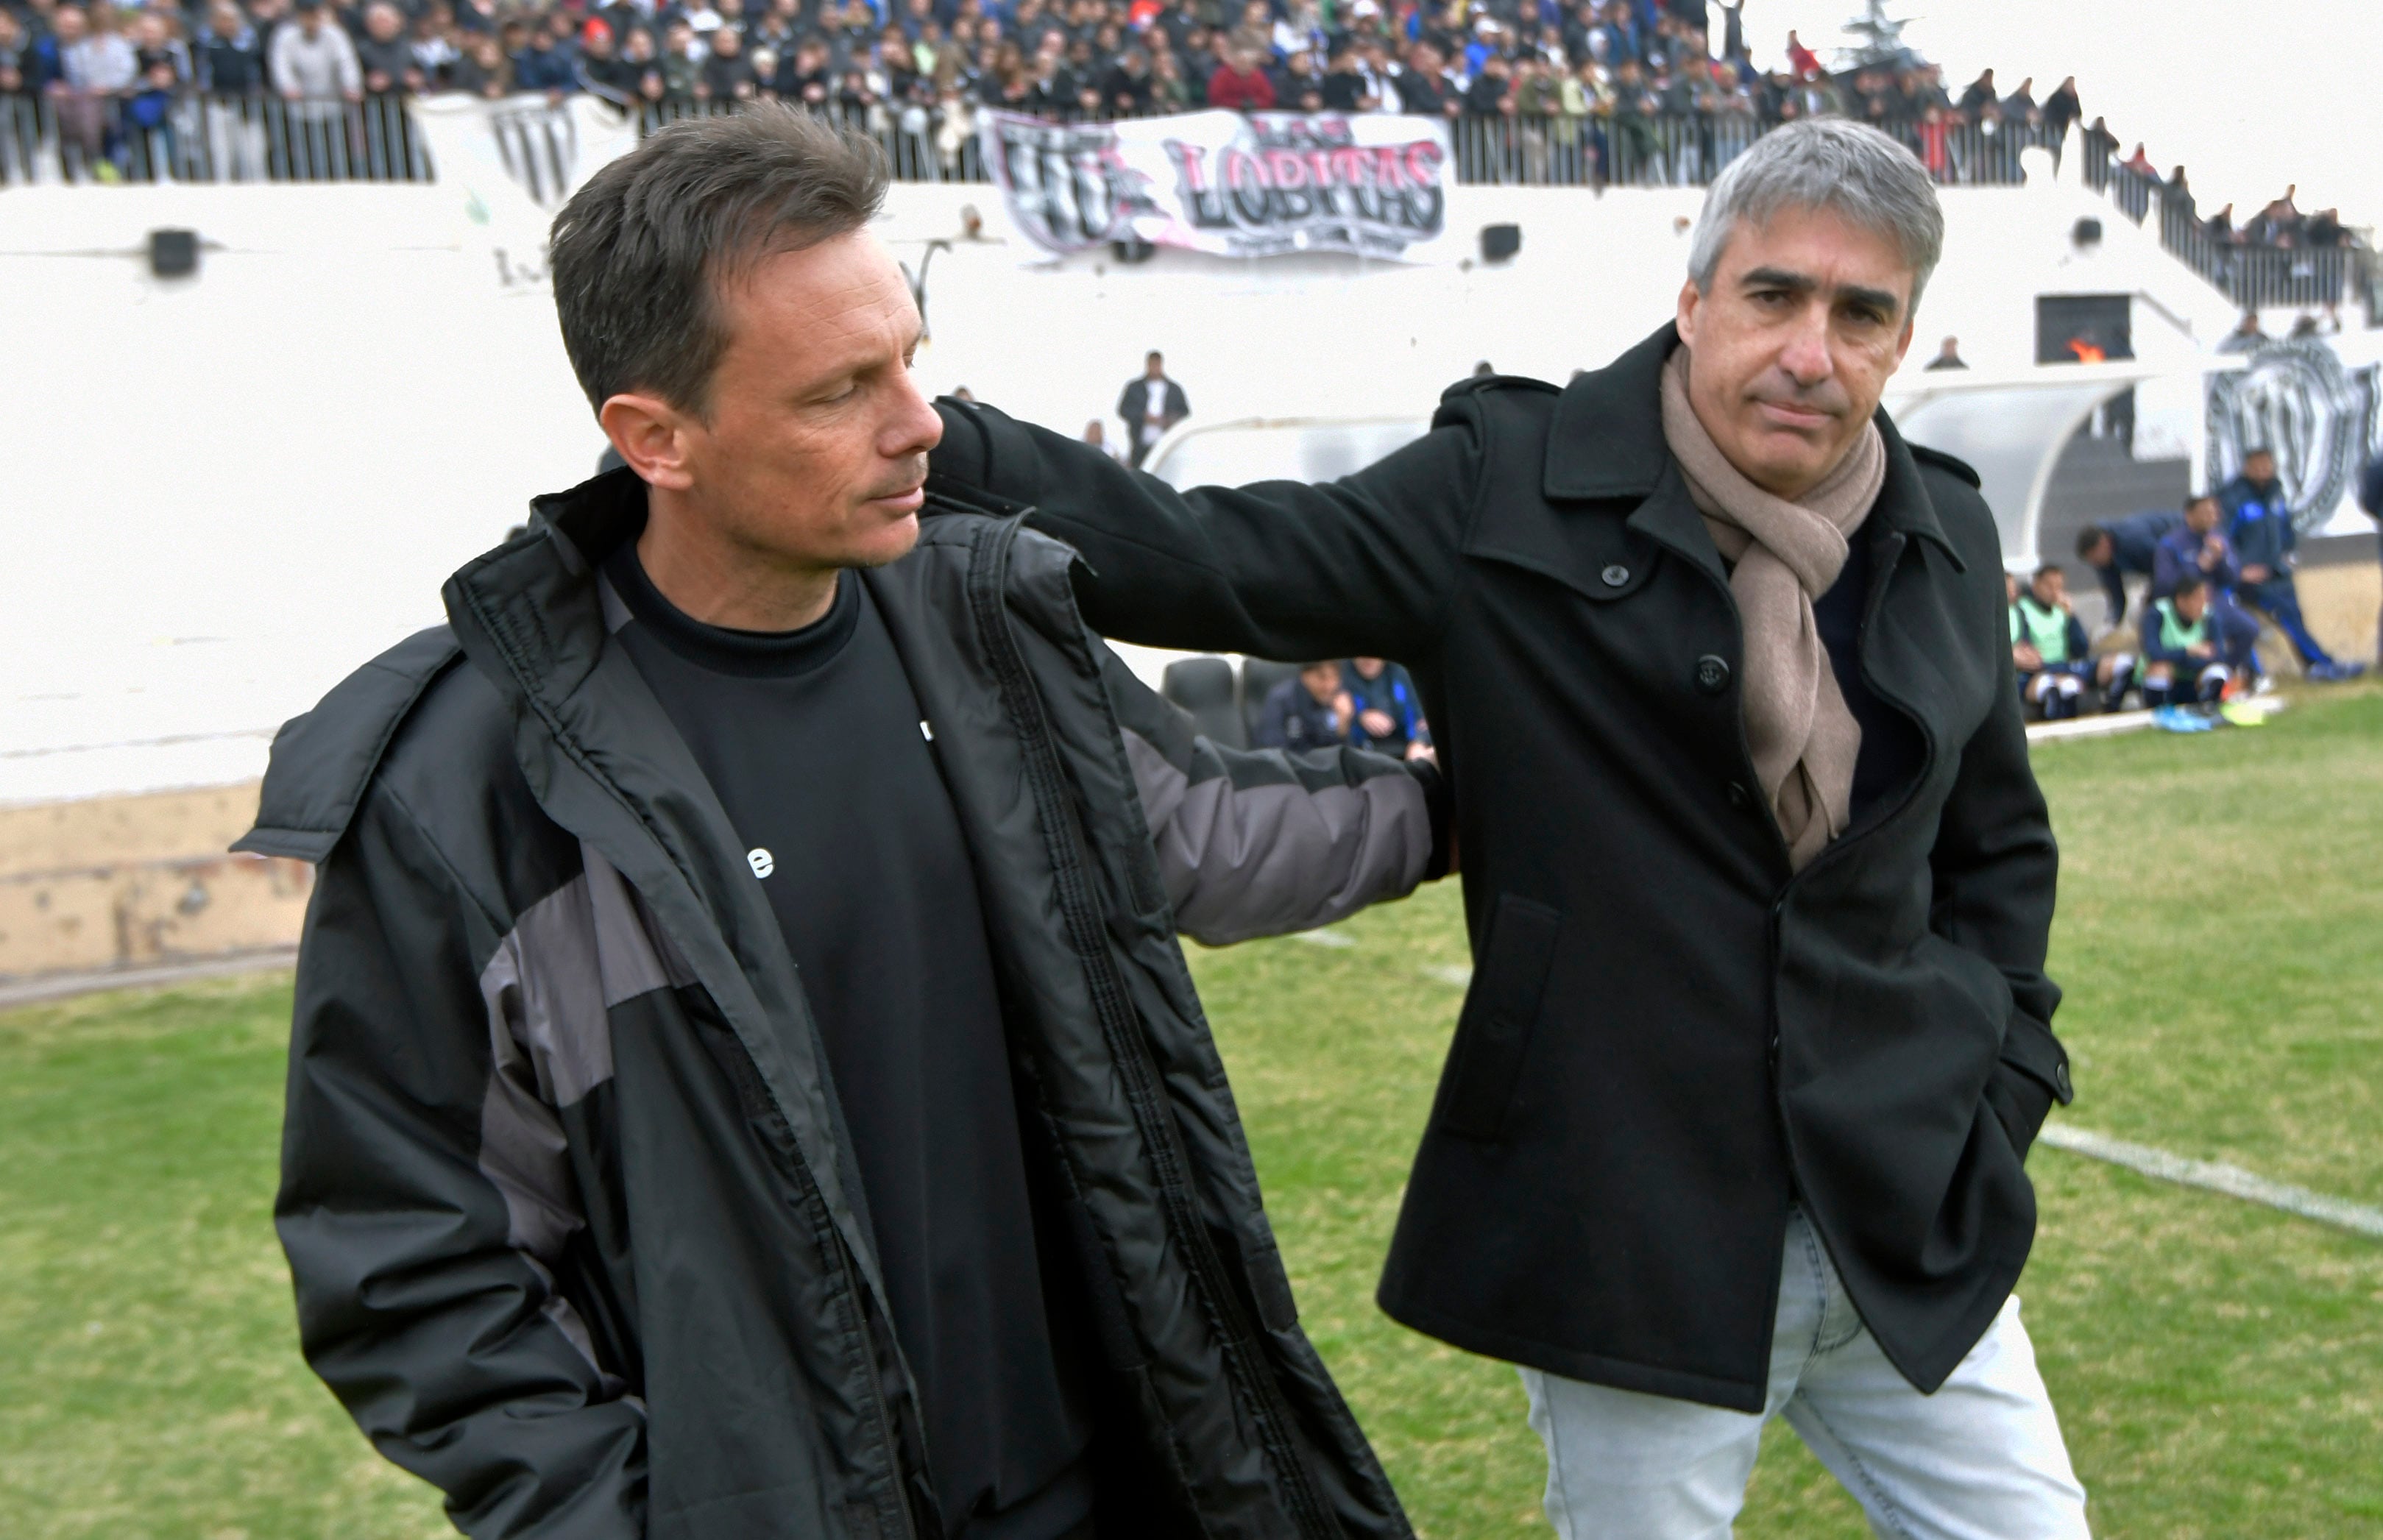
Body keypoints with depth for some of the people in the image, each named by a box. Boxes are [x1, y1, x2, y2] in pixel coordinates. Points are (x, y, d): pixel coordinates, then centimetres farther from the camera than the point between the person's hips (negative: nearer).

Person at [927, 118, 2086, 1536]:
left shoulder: (1946, 538, 6)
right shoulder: (1515, 488, -9)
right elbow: (1212, 560, -15)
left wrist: (2002, 1087, 8)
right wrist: (920, 442, -27)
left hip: (1914, 1232, 5)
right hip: (1638, 1246, -4)